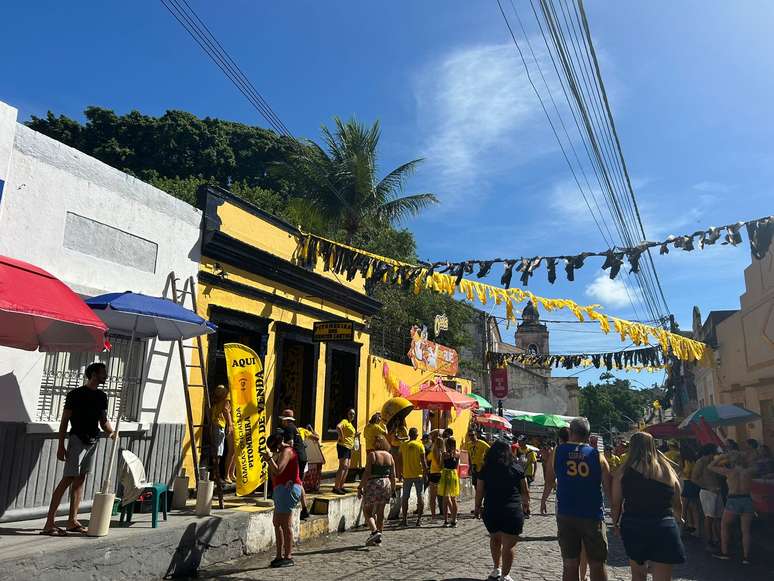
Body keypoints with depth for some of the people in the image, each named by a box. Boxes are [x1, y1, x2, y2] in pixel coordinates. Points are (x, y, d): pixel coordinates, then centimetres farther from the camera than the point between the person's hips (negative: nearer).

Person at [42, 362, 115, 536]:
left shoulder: (102, 396, 12)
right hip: (77, 439, -7)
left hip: (92, 442, 7)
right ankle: (49, 523, -7)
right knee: (68, 479, -10)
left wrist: (111, 432, -2)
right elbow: (64, 420, -8)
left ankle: (72, 521, 16)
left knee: (80, 480, 10)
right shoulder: (75, 394, -8)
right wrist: (61, 446, -13)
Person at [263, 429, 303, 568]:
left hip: (287, 489, -11)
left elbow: (278, 471, -22)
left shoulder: (287, 451, -10)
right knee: (276, 522, 14)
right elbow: (274, 475, 23)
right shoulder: (283, 452, 22)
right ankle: (280, 555, 20)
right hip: (281, 490, 11)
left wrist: (270, 458, -12)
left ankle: (288, 557, -3)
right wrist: (269, 461, 12)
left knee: (285, 524, -8)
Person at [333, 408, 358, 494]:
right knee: (343, 466, -15)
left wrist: (355, 435, 11)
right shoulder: (345, 421, -10)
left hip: (349, 447, 10)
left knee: (347, 468, 11)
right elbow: (338, 427, -32)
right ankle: (336, 487, -15)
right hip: (343, 446, -10)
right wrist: (341, 437, -24)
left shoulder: (351, 424, 19)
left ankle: (341, 487, 17)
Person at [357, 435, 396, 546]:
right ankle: (379, 535, 16)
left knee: (367, 511, 6)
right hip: (386, 484, 5)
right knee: (380, 512, 15)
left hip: (373, 484, -5)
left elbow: (367, 473, -13)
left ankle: (374, 531, -13)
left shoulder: (371, 455, -8)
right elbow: (393, 475, 8)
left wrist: (360, 487, -8)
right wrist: (392, 489, 17)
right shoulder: (390, 456, 7)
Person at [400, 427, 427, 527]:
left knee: (405, 497, 10)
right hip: (419, 474, -2)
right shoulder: (420, 445, -7)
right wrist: (425, 473, -1)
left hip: (407, 475, 2)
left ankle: (405, 519, 10)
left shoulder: (403, 445, 1)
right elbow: (423, 461, -9)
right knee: (420, 496, 6)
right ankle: (419, 519, 5)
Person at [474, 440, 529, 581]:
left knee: (495, 539, 25)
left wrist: (477, 508, 16)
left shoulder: (485, 469, 1)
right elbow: (525, 491, 6)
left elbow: (479, 492, 1)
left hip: (490, 511, 2)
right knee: (508, 545, 5)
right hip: (512, 511, -2)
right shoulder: (516, 468, 0)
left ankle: (497, 569, 29)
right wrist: (526, 504, 25)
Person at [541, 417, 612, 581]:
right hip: (593, 515, -1)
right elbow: (609, 489, -2)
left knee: (570, 564, 9)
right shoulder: (597, 456, -4)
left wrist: (543, 500, 28)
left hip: (565, 515, 1)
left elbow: (549, 481, 12)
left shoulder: (558, 452, 0)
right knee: (597, 564, 10)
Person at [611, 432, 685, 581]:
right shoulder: (668, 471, 2)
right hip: (663, 529, 0)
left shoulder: (623, 471, -5)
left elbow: (616, 504, -4)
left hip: (633, 527, 0)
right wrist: (677, 519, 36)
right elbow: (678, 505, 14)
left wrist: (615, 522, 16)